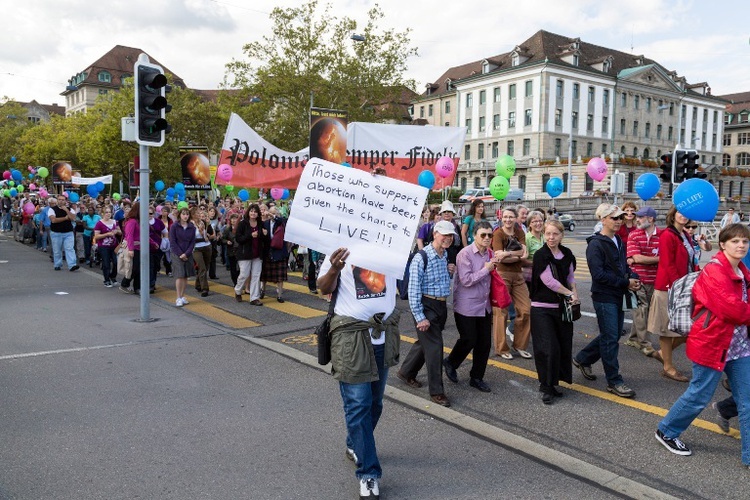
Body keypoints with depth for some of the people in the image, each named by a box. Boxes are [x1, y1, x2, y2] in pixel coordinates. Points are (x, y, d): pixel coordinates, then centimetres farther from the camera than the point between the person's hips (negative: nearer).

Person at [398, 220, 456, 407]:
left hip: (441, 306, 8)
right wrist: (420, 317, -18)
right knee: (434, 346, -5)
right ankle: (436, 391, 6)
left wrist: (449, 272, 1)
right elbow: (413, 290, -18)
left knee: (425, 342, 19)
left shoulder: (445, 256, 7)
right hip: (426, 306, -8)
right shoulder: (421, 258, -18)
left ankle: (406, 372, 40)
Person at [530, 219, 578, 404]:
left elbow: (570, 277, 16)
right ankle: (546, 388, 6)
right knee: (548, 348, -8)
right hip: (542, 308, -6)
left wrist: (575, 292, -3)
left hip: (562, 306, 6)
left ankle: (553, 382, 23)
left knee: (563, 346, 7)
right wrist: (569, 294, -9)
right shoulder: (541, 255, -11)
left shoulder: (567, 254, 6)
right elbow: (549, 281, -16)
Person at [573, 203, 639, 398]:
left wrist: (634, 278, -2)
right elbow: (599, 274, -21)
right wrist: (626, 282, -18)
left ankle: (582, 359, 35)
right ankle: (614, 381, 8)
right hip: (604, 297, -8)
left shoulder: (619, 242, 11)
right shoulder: (596, 244, -14)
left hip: (618, 296, 8)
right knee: (610, 338, -2)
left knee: (611, 335, 17)